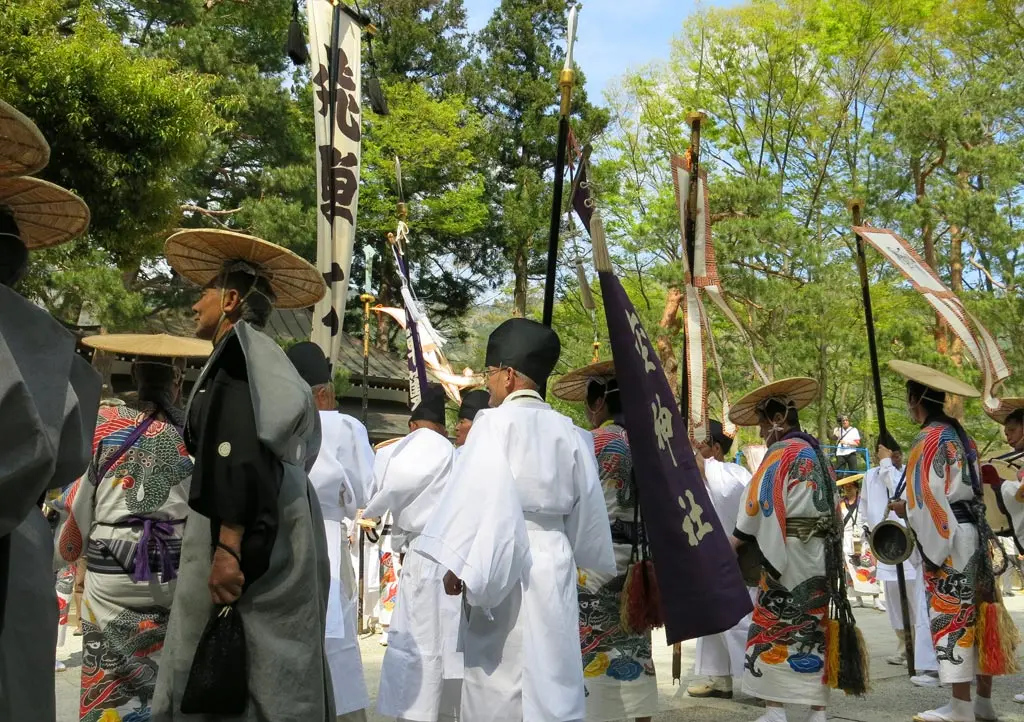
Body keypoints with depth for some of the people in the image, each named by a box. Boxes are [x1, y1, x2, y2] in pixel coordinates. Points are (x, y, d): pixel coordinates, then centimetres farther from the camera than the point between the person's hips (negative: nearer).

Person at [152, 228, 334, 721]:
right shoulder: (263, 360, 22)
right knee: (272, 675, 10)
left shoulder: (240, 347, -6)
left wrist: (227, 546, -25)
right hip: (273, 538, 10)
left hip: (251, 541, -10)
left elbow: (242, 450, -19)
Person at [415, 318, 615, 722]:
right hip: (555, 563, 6)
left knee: (500, 685, 4)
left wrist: (461, 564, -13)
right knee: (552, 676, 12)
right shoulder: (568, 432, 6)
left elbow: (480, 497, -18)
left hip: (501, 570, -5)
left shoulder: (496, 423, -11)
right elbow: (586, 507, 12)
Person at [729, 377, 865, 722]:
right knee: (815, 630, 10)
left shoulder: (782, 453, -10)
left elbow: (760, 503, -10)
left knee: (772, 632, -1)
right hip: (821, 556, 8)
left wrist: (737, 539, 2)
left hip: (788, 555, -8)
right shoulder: (818, 453, 13)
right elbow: (831, 507, 15)